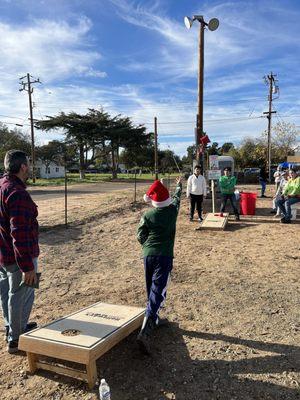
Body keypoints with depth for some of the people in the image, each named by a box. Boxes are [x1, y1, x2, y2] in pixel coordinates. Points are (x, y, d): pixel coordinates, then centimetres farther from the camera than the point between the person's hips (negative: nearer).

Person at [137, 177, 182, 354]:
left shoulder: (147, 215, 2)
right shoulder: (172, 211, 1)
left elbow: (140, 236, 2)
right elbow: (177, 198, 22)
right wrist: (179, 186, 41)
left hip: (148, 255, 3)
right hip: (165, 256, -3)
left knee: (151, 290, 22)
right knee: (158, 293, -8)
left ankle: (154, 319, 40)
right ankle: (145, 332, -20)